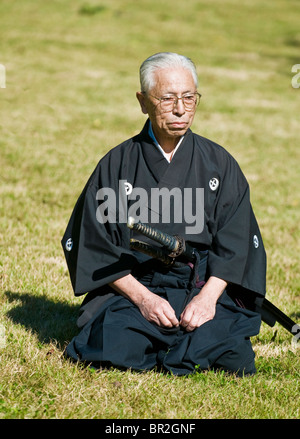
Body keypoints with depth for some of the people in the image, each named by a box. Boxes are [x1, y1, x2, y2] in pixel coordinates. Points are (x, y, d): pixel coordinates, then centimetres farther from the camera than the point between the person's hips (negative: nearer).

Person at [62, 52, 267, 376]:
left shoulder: (219, 164, 9)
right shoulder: (117, 165, 5)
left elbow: (236, 242, 4)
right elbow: (93, 244, 2)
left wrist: (208, 295, -14)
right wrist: (141, 297, -12)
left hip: (207, 291, 1)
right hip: (130, 289, -1)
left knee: (231, 358, -27)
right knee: (119, 351, -30)